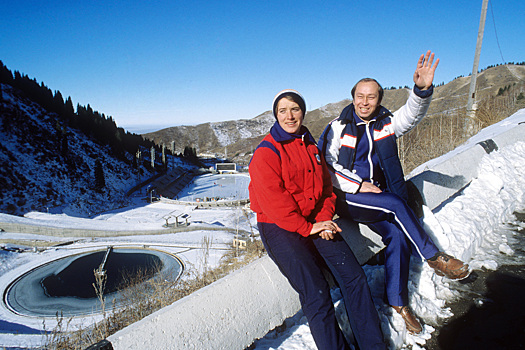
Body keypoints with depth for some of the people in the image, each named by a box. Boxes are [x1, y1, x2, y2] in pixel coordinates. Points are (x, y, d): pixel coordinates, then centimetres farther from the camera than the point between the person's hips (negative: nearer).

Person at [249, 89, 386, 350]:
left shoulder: (311, 146, 15)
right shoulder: (266, 152, -7)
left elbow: (325, 187, 14)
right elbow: (273, 201, -15)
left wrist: (324, 219, -3)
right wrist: (307, 228, -16)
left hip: (315, 222, 6)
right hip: (279, 228, -6)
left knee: (354, 277, -7)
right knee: (316, 292, -21)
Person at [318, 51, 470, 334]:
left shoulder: (386, 124, 9)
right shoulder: (339, 128, -1)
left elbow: (412, 114, -10)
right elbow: (326, 165, -6)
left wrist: (422, 89, -31)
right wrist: (358, 185, -14)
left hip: (376, 194, 4)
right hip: (345, 197, -4)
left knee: (398, 235, -17)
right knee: (396, 204, -26)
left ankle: (398, 301, 0)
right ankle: (434, 258, -8)